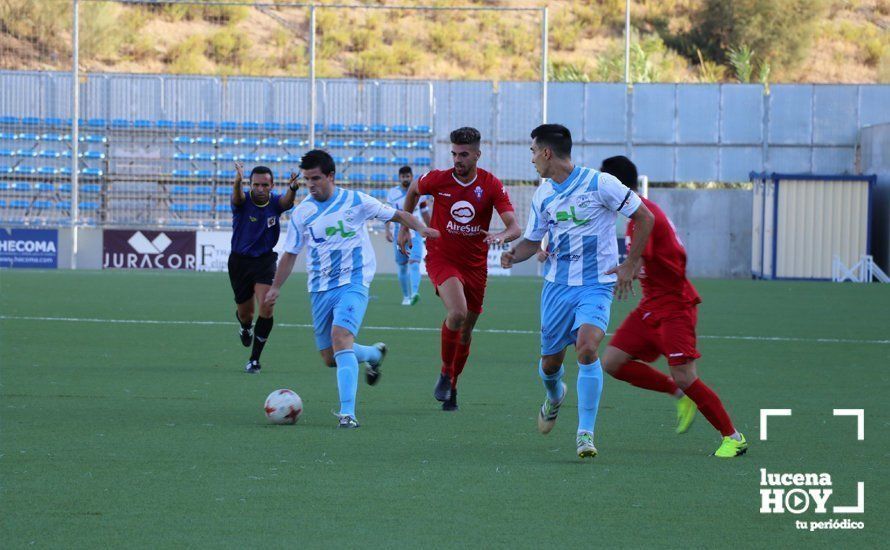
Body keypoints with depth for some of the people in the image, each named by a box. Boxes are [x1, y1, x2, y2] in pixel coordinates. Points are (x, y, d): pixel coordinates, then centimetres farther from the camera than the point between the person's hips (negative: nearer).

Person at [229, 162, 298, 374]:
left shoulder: (275, 201, -11)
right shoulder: (243, 200, -15)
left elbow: (287, 201, -34)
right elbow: (237, 197, -40)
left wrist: (292, 189, -60)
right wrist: (238, 182, -65)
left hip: (265, 260, 0)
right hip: (240, 261, 0)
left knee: (266, 309, -17)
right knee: (245, 312, 12)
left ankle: (255, 359, -4)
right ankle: (245, 327, 52)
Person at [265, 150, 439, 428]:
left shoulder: (355, 201, -3)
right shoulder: (301, 213, 4)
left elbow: (397, 215, 4)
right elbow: (290, 254, 14)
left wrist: (420, 228, -12)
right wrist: (275, 287, 11)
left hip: (352, 283, -5)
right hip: (319, 290, 5)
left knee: (341, 337, -28)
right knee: (330, 358, 7)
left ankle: (347, 412, -31)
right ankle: (374, 354, 40)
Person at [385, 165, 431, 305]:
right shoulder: (392, 193, 3)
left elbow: (425, 213, 15)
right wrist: (387, 230, -15)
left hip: (415, 233, -1)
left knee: (414, 263, -18)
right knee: (402, 267, 6)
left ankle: (414, 293, -31)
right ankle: (406, 296, 20)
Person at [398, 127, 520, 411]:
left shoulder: (491, 185, -9)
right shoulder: (438, 179, -8)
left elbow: (515, 227, -16)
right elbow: (413, 191, 15)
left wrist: (502, 235, -38)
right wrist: (404, 227, 15)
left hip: (475, 265, 2)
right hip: (441, 258, -2)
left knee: (466, 330, 11)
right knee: (457, 313, -28)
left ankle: (451, 387, 33)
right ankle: (445, 373, -8)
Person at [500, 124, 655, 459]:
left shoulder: (599, 183, -11)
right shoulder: (543, 195, 6)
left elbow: (645, 218, -5)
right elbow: (532, 240, 17)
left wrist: (629, 265, -8)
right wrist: (513, 254, -6)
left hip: (596, 285, -5)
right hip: (557, 284, 5)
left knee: (587, 346, -26)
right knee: (551, 360, 7)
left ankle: (585, 433, -19)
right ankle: (554, 397, 46)